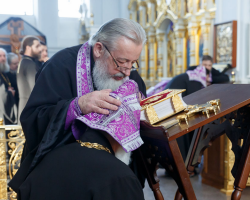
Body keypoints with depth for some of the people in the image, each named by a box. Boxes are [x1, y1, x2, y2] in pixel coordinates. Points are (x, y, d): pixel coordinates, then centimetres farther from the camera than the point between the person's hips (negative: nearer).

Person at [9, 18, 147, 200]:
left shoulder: (127, 71, -1)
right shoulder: (63, 65, -16)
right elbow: (29, 120, -21)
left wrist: (137, 103, -13)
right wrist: (77, 105, -35)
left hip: (108, 163, 5)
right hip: (58, 166, -5)